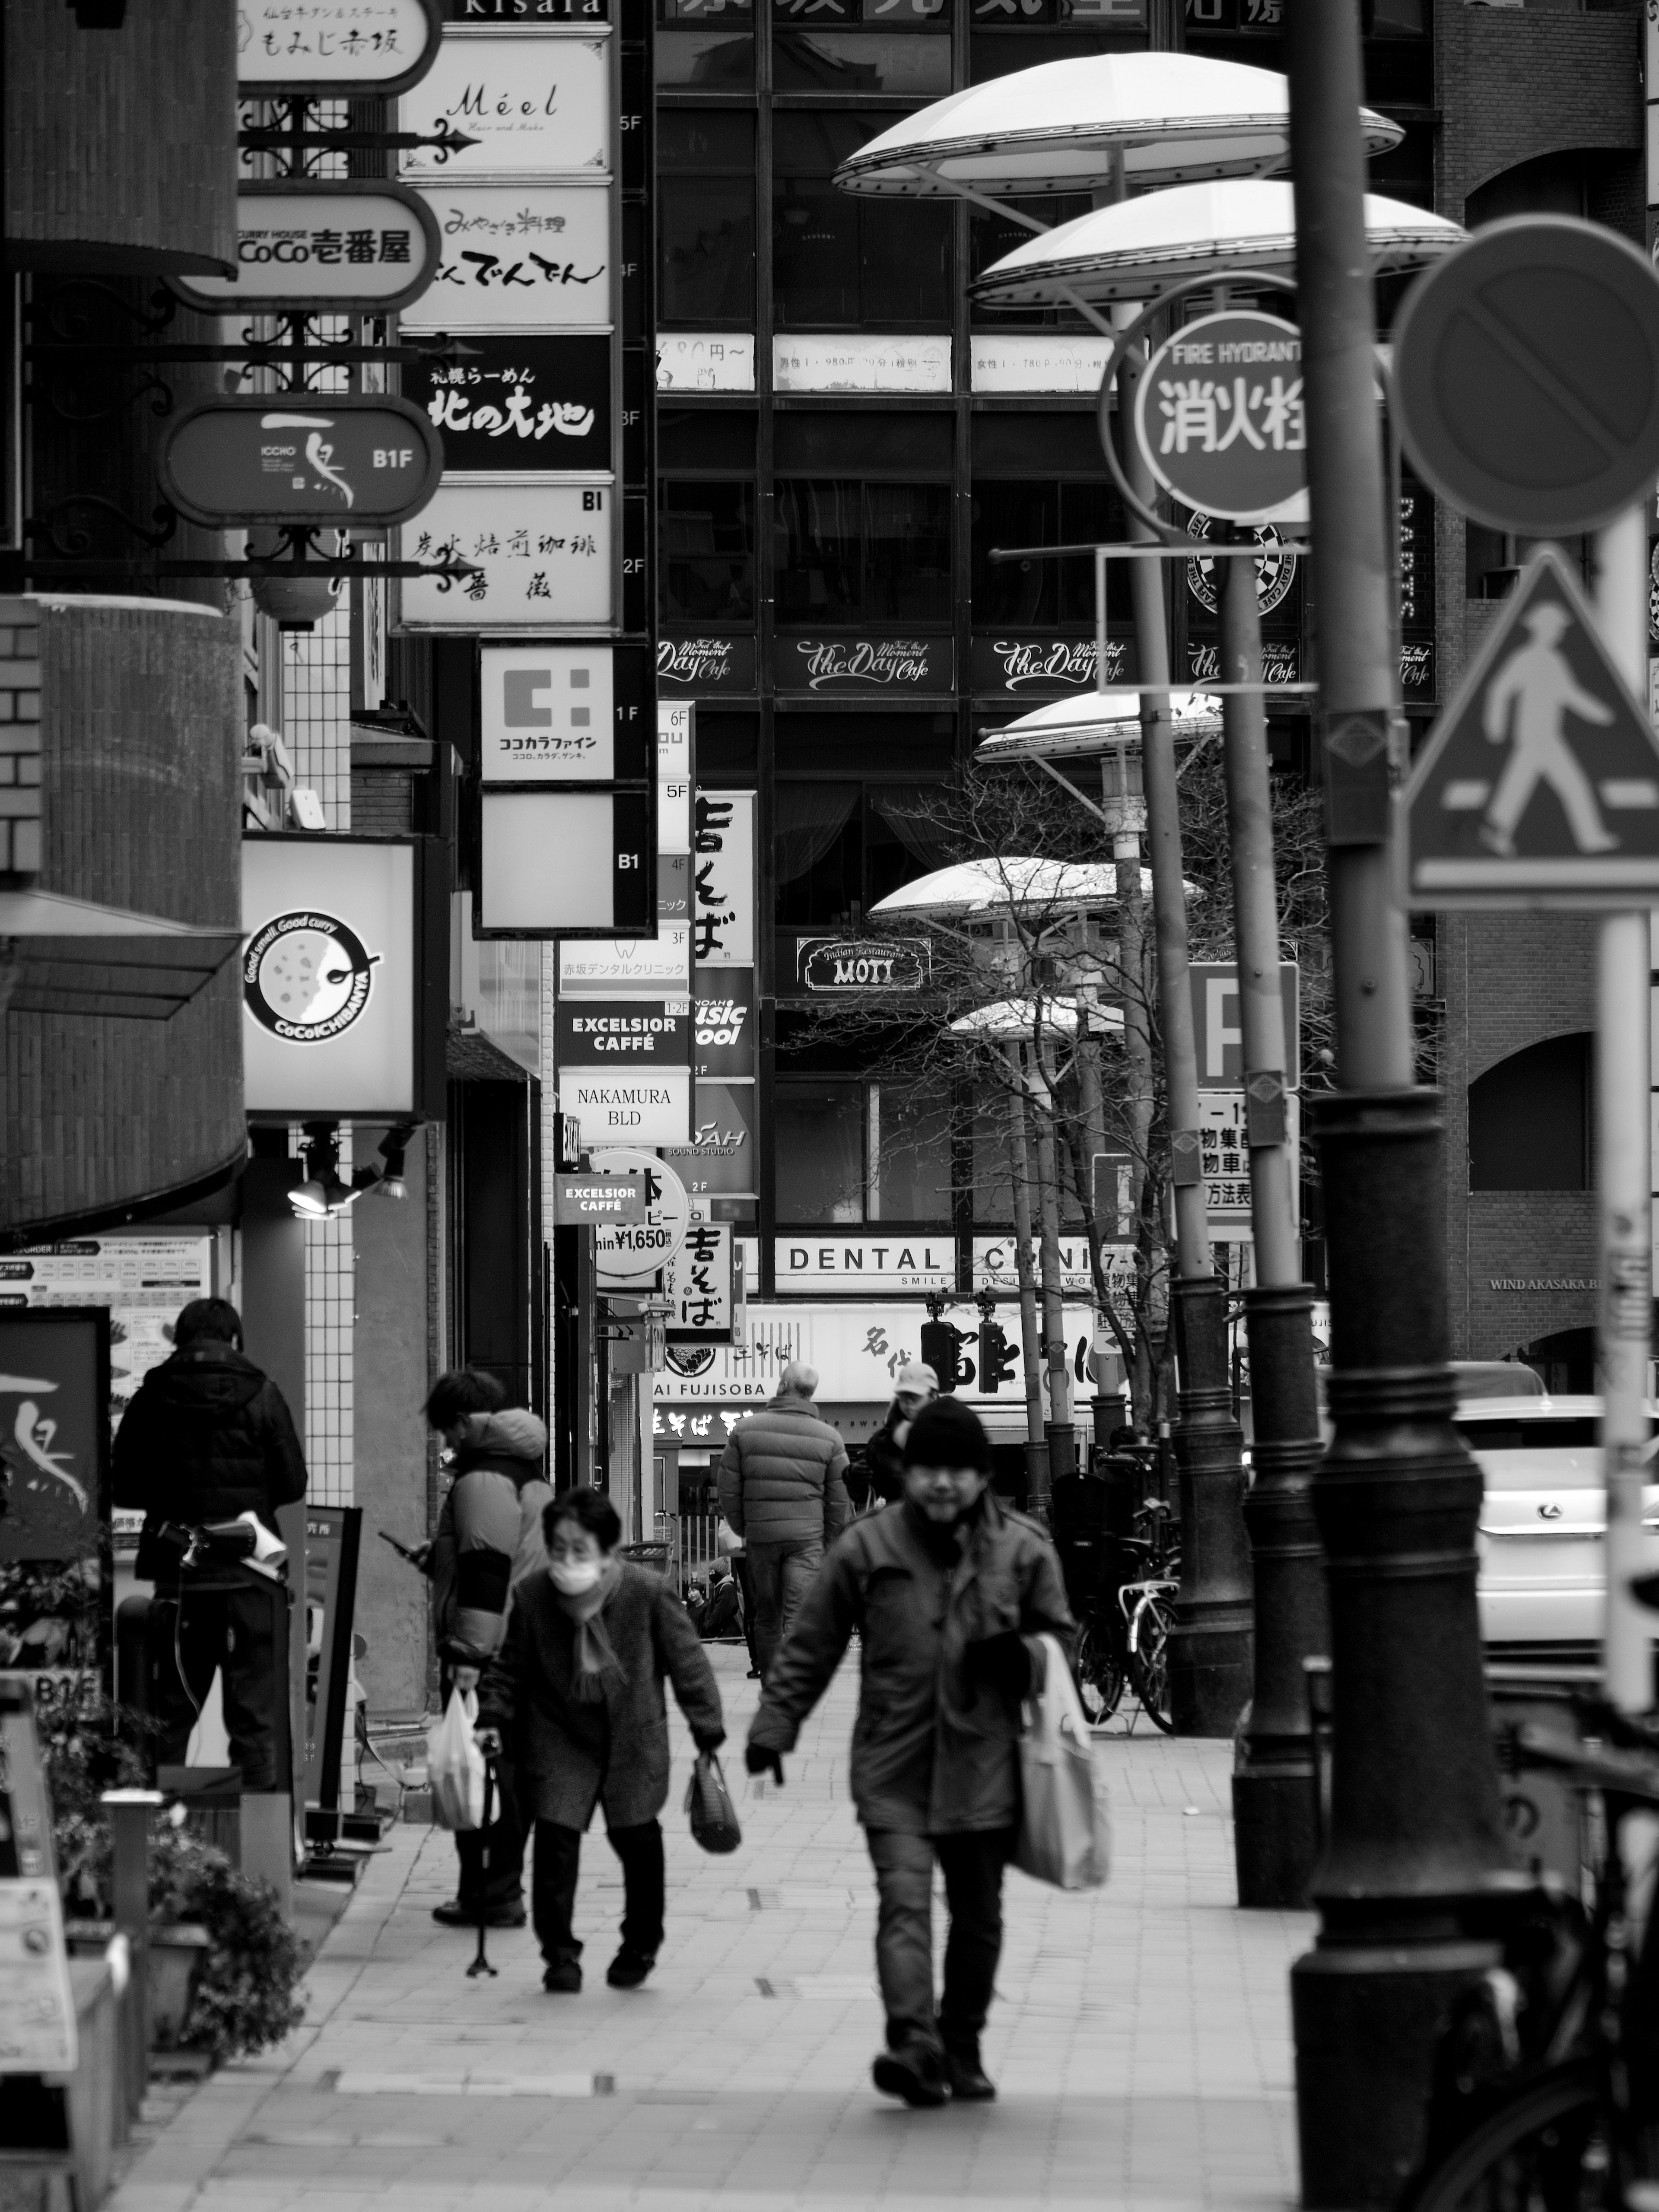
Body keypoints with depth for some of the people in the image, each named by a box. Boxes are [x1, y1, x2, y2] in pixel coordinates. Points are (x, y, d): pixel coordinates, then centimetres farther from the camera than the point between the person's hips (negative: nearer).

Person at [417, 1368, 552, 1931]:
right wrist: (441, 1560, 27)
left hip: (487, 1653, -10)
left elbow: (487, 1573, -22)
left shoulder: (483, 1479, -15)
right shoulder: (531, 1475, 17)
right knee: (510, 1772, 14)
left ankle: (488, 1895, -3)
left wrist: (468, 1654, -23)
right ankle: (503, 1889, 19)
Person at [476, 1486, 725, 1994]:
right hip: (559, 1737, 1)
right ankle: (560, 1953, 4)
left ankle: (640, 1946, 27)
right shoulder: (532, 1597, -9)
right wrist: (494, 1717, -7)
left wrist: (708, 1727, -4)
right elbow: (511, 1667, 5)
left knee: (637, 1840, 6)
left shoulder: (649, 1594, -13)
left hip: (632, 1737, -1)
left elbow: (687, 1662, -4)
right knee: (555, 1842, -8)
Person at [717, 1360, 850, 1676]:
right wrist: (834, 1548, 11)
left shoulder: (745, 1430, 1)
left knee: (767, 1617, 15)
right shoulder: (829, 1439, -2)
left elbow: (729, 1492, 2)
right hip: (808, 1538, -2)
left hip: (760, 1537, 2)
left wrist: (741, 1530, 16)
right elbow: (839, 1503, 0)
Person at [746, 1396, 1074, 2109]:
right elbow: (810, 1649, 8)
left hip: (984, 1763, 2)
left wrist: (1024, 1658, -10)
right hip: (894, 1766, -2)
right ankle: (914, 2043, -28)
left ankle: (961, 2049, 26)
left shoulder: (1023, 1550, 3)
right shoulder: (867, 1549, 1)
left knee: (978, 1915, 11)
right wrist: (774, 1725, 3)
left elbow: (1059, 1636, 12)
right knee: (904, 1901, -17)